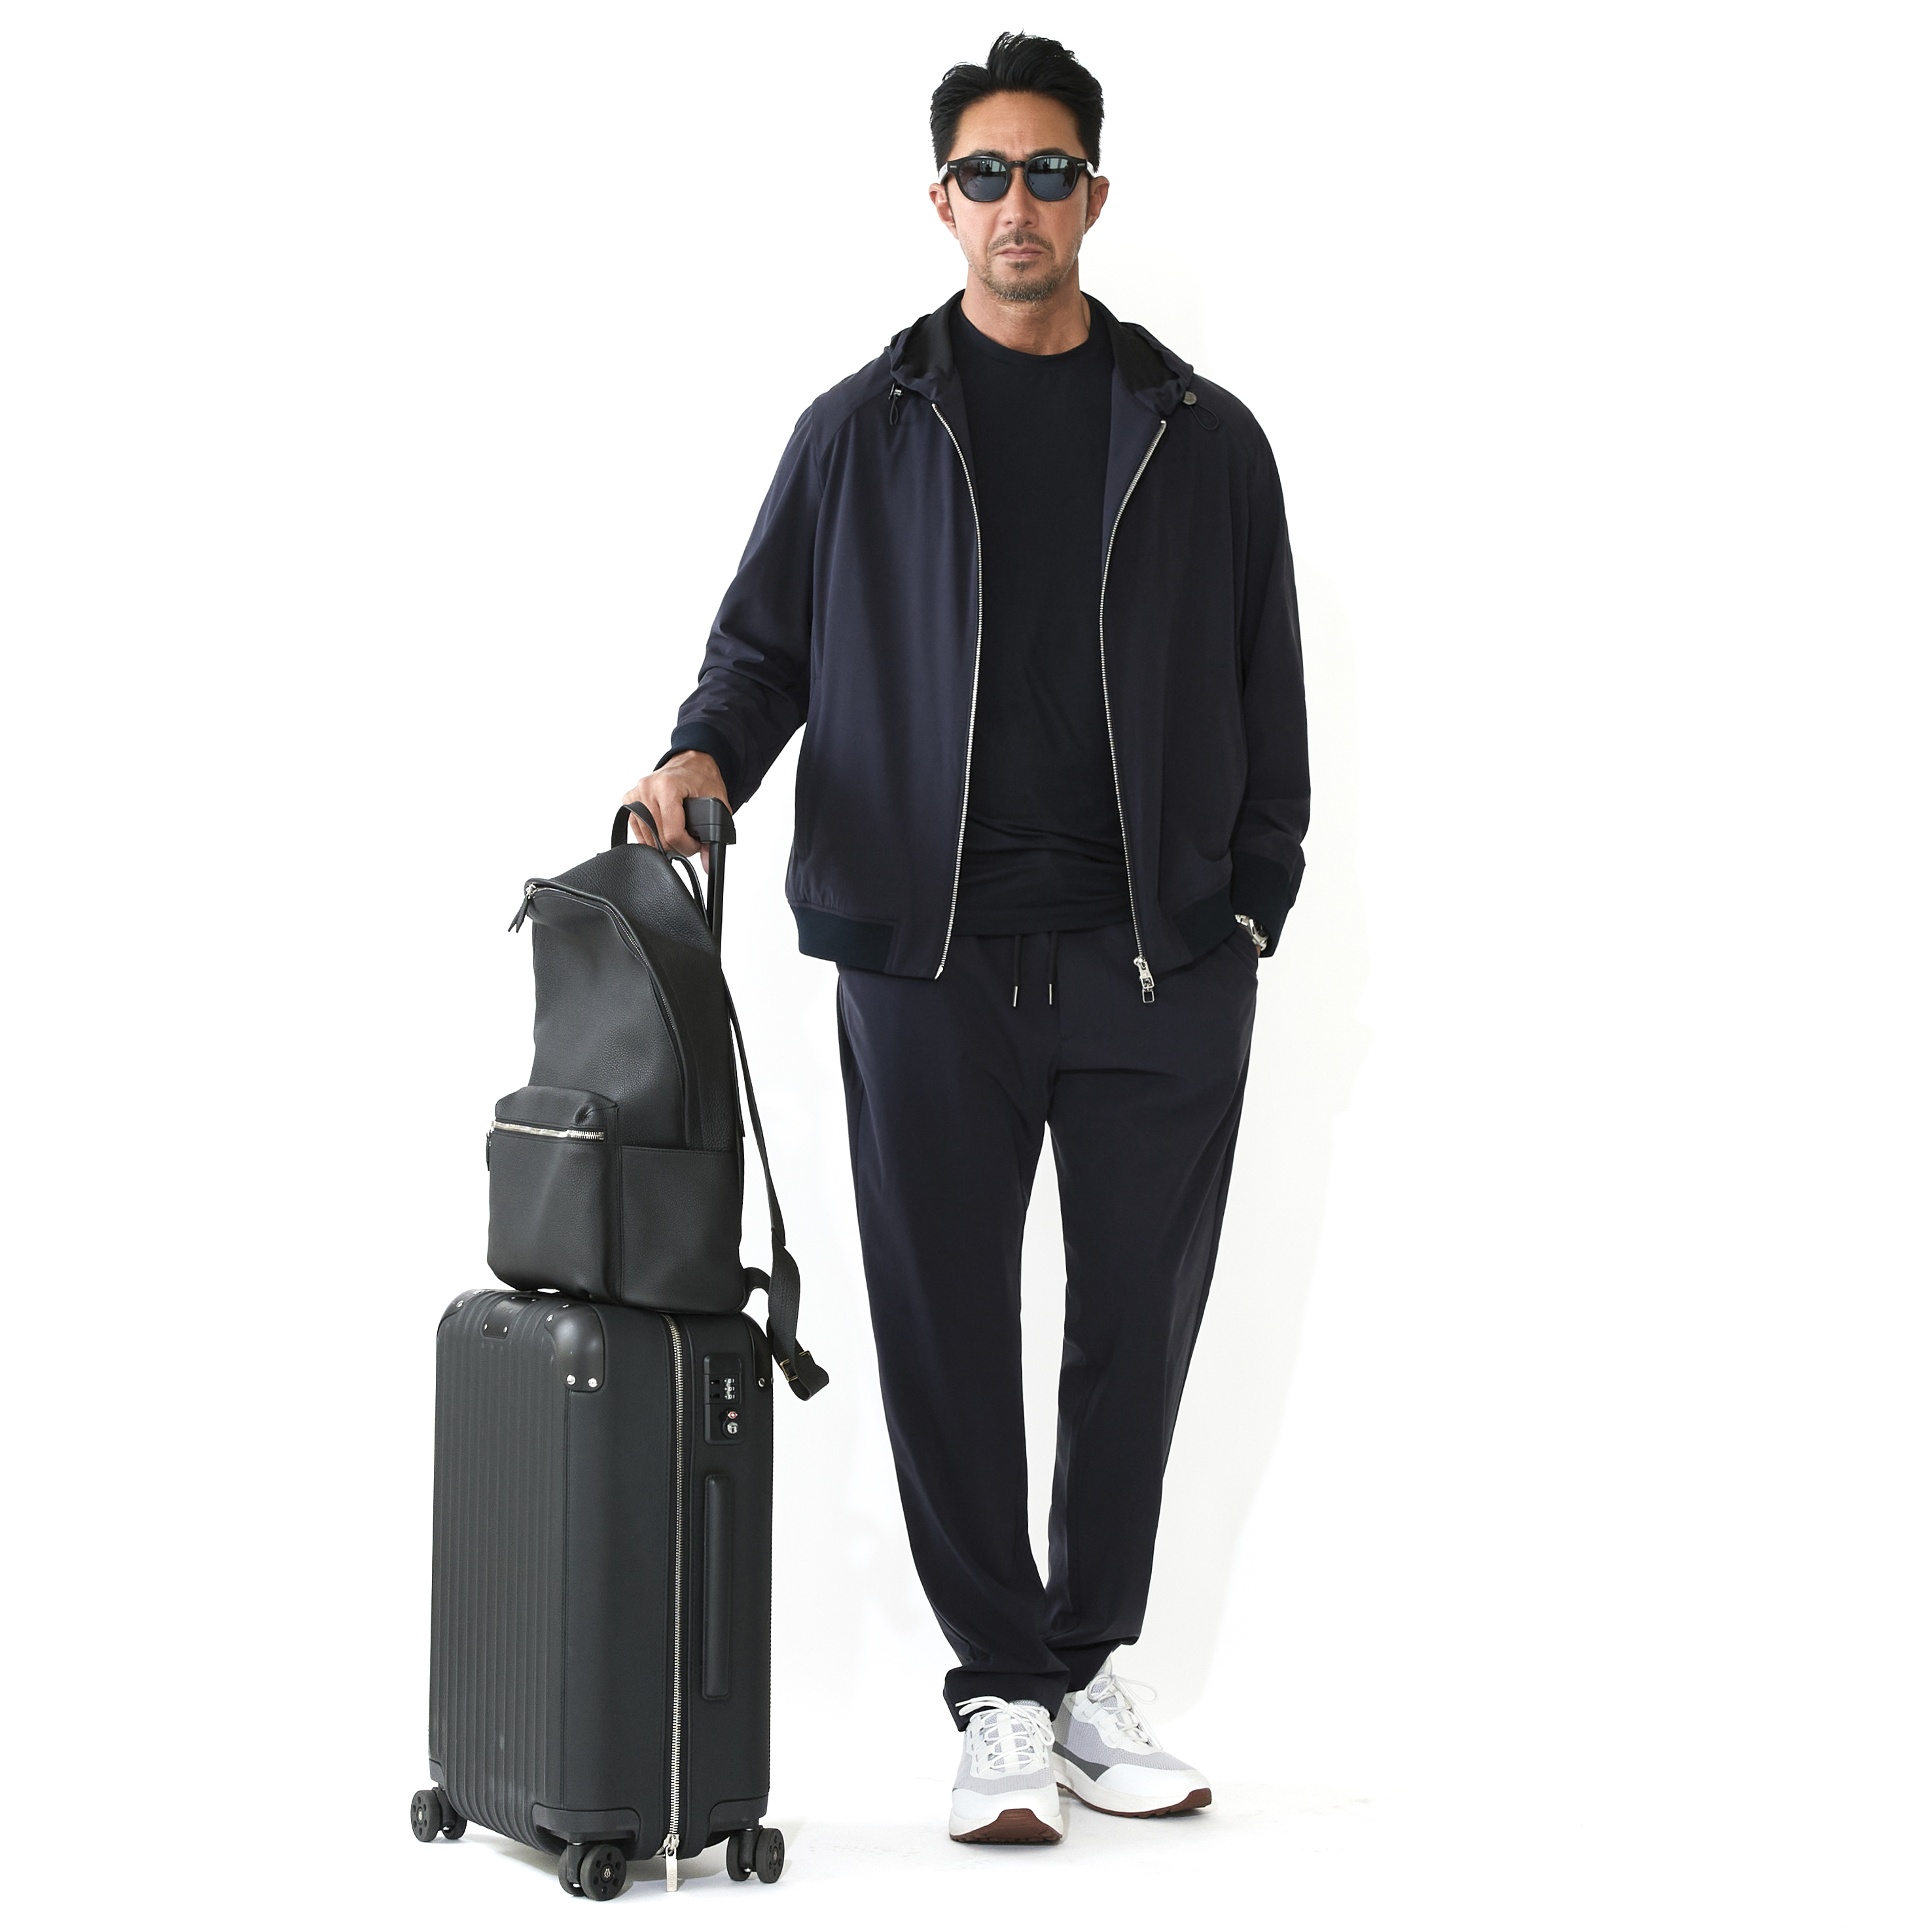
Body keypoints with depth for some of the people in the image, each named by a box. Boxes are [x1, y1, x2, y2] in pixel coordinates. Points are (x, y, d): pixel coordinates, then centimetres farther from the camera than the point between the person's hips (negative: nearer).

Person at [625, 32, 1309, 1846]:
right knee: (949, 1333, 1)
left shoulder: (1201, 441, 10)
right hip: (928, 954, -1)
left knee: (1136, 1324, 6)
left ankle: (1090, 1666, 20)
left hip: (1161, 963, 1)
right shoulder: (860, 434, 9)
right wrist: (704, 757, -9)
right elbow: (764, 643, 11)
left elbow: (1267, 695, 11)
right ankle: (1002, 1695, 11)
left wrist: (1256, 904, 4)